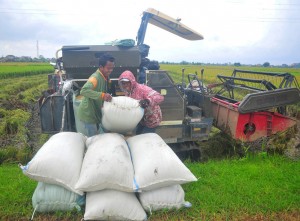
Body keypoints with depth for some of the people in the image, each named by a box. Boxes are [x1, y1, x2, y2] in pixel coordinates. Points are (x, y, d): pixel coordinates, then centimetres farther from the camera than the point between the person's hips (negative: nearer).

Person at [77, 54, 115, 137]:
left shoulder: (104, 77, 4)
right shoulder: (95, 77, -24)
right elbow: (84, 91, -40)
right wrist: (102, 95, -48)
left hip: (95, 114, 9)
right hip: (88, 115, -9)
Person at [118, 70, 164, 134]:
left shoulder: (141, 88, -28)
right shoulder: (127, 93, -3)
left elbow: (160, 97, -39)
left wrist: (147, 101, -56)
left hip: (151, 119, -8)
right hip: (141, 120, 8)